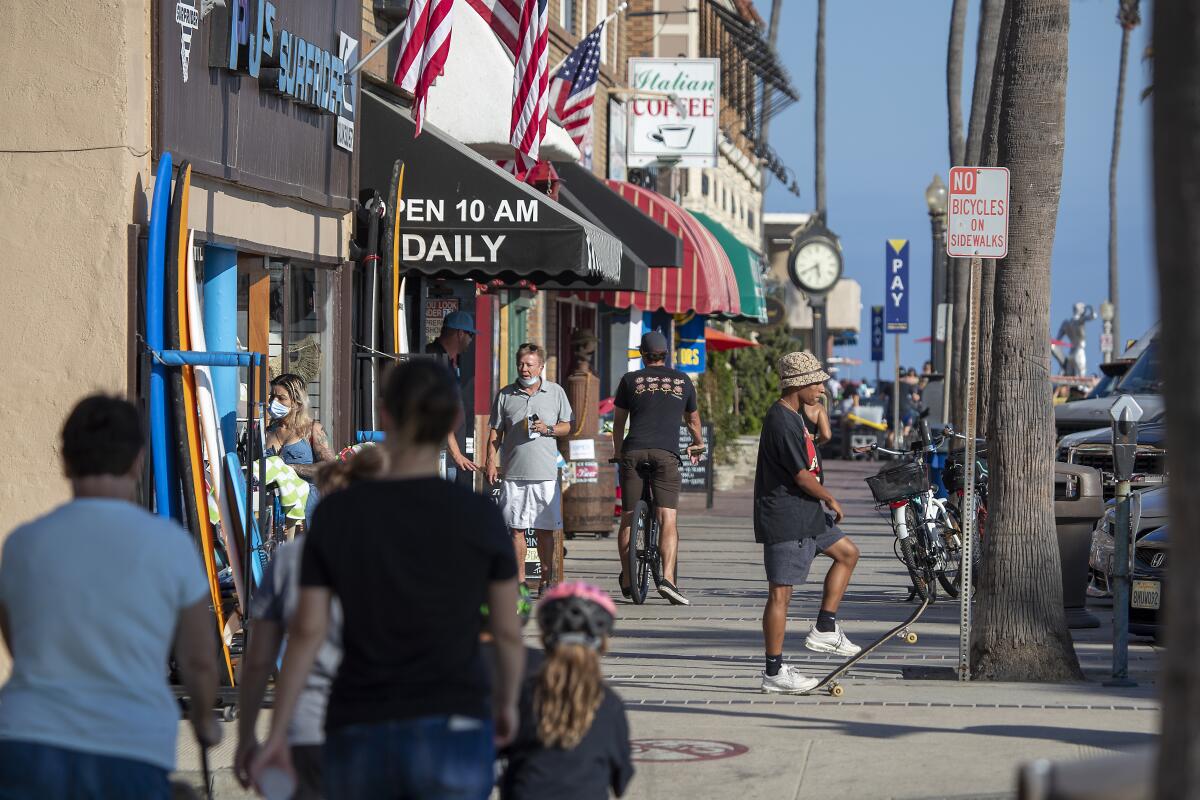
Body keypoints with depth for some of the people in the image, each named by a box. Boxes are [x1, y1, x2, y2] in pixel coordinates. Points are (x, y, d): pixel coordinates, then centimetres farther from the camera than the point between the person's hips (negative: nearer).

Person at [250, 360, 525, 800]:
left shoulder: (336, 513, 1)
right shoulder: (478, 515, -2)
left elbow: (306, 632, 0)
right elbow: (508, 633, 6)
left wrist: (277, 734, 5)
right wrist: (506, 702, 24)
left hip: (357, 735, 2)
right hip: (451, 728, -2)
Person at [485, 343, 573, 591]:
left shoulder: (556, 392, 9)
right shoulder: (505, 395, 10)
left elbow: (568, 425, 13)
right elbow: (495, 432, 12)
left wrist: (549, 429, -6)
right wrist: (491, 461, 2)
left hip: (545, 473, -1)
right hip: (513, 473, 1)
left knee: (545, 529, 1)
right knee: (516, 528, 0)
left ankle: (547, 579, 10)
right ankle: (519, 580, 6)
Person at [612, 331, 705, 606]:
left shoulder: (631, 380, 12)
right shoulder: (682, 381, 15)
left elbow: (619, 421, 19)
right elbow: (693, 419, 29)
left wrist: (618, 452, 35)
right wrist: (698, 444, 48)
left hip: (634, 452, 1)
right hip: (666, 453, -1)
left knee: (627, 518, 10)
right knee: (668, 519, -7)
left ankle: (626, 580, 16)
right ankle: (667, 578, -22)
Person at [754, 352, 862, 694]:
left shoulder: (796, 415, 14)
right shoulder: (781, 421, -20)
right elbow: (801, 474, -20)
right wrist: (831, 499, -6)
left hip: (805, 512, 11)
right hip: (784, 519, -11)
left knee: (847, 553, 21)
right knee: (781, 591, -6)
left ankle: (824, 630, 22)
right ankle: (774, 672, -2)